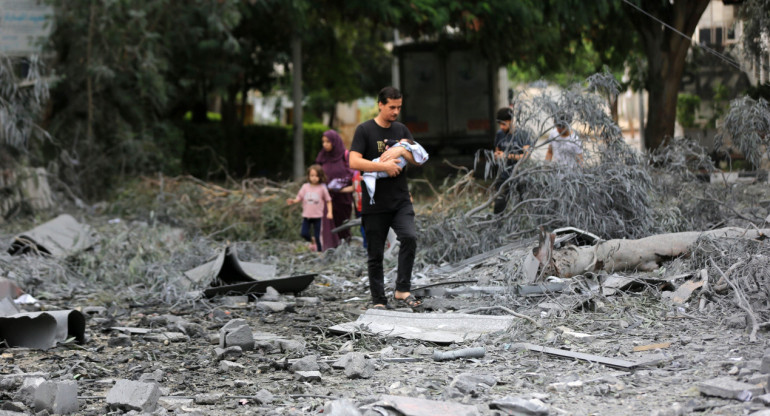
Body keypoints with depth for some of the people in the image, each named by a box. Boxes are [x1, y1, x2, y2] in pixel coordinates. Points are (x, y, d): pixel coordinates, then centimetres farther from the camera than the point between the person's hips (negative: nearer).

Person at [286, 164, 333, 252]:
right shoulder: (305, 187, 2)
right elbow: (299, 197, 3)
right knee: (303, 233, -6)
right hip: (306, 215, 2)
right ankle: (312, 240, 25)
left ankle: (319, 251, 15)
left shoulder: (322, 188, -4)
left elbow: (328, 200, 3)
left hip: (317, 216, -2)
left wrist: (329, 212, -6)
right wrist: (293, 201, -18)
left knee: (317, 236, 0)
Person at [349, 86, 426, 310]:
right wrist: (384, 166, -17)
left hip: (401, 201, 3)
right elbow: (354, 162, -13)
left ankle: (402, 290, -12)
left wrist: (401, 151, -9)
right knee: (375, 254, 2)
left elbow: (417, 160, 10)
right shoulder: (364, 130, -2)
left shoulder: (401, 130, 13)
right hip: (375, 203, -3)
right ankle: (378, 301, 12)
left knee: (409, 237, -20)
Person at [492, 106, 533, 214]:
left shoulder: (523, 133, -9)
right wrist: (496, 156, -6)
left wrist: (508, 156, -21)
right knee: (498, 207, 2)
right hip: (504, 174, 4)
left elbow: (527, 156, -15)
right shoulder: (499, 134, 7)